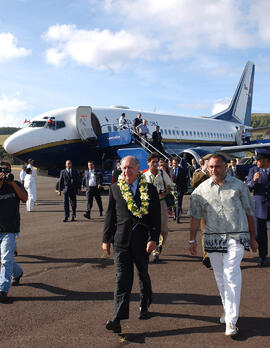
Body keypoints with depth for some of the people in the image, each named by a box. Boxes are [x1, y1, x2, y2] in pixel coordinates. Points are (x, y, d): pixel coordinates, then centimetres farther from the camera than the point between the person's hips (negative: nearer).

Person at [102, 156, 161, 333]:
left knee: (144, 275, 16)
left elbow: (156, 217, -3)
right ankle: (118, 318, -6)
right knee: (122, 278, -5)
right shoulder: (115, 189, 4)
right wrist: (106, 239, 7)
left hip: (142, 241, 0)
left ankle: (144, 307, 38)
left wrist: (153, 239, -12)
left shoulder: (150, 190, -1)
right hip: (121, 240, 0)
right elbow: (110, 215, 8)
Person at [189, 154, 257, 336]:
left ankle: (231, 320, -5)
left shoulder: (239, 186, 2)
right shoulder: (201, 189, 4)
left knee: (231, 275, -11)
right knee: (220, 277, 11)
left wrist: (252, 238, 10)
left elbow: (249, 212, 8)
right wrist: (193, 239, 4)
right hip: (213, 238, 3)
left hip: (236, 237, -2)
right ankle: (228, 310, 30)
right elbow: (195, 216, 7)